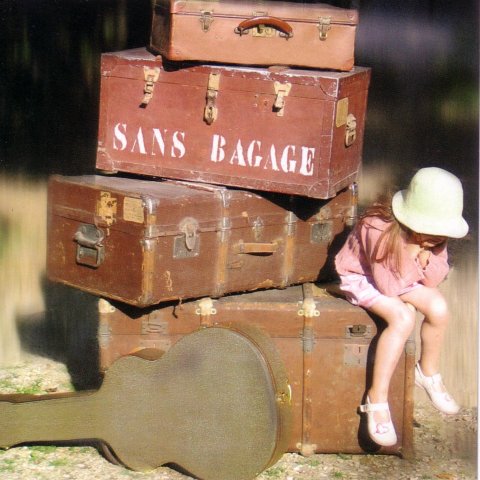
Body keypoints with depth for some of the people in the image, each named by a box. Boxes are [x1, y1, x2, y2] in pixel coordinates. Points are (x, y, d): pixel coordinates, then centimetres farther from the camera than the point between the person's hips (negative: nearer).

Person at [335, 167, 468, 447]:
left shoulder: (432, 233, -15)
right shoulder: (379, 229, -35)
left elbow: (436, 277, -9)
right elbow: (390, 287, -32)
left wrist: (426, 255, -27)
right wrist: (413, 254, -31)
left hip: (399, 275, 6)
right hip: (361, 277, -6)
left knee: (439, 308, -17)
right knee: (403, 318, -31)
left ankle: (429, 373, 11)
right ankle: (377, 400, -23)